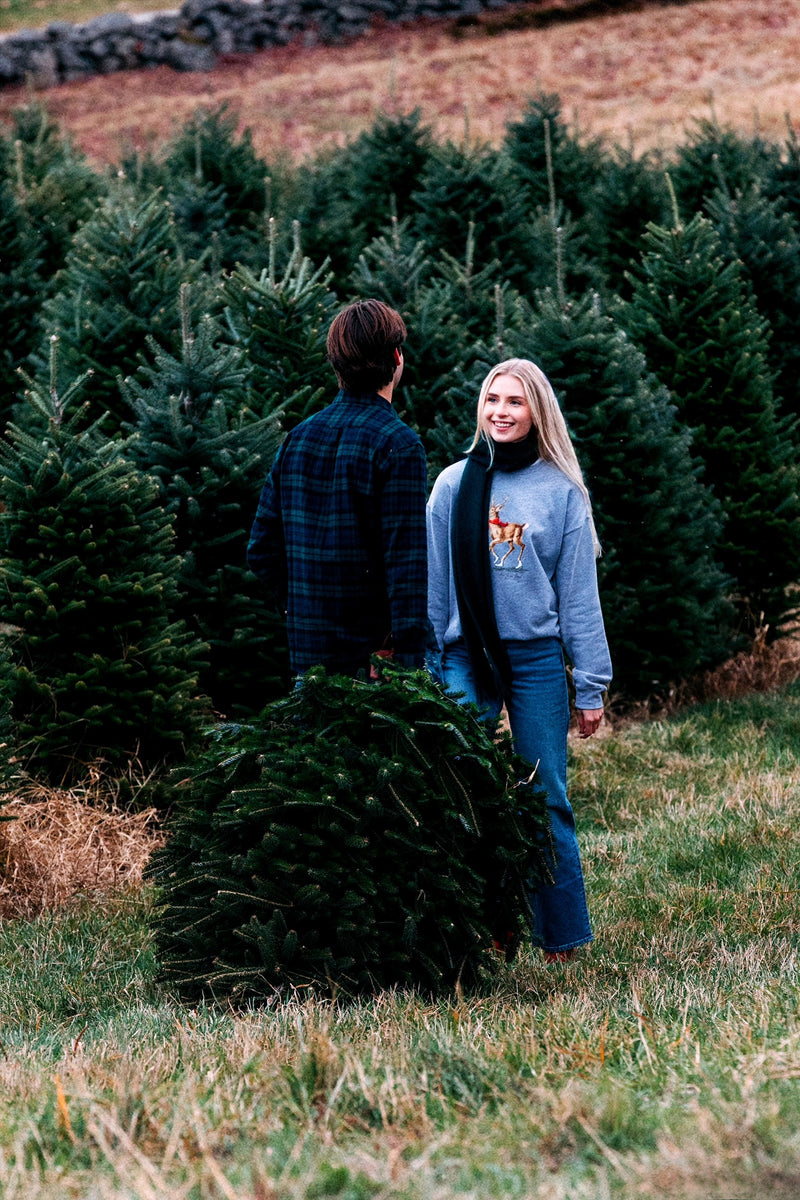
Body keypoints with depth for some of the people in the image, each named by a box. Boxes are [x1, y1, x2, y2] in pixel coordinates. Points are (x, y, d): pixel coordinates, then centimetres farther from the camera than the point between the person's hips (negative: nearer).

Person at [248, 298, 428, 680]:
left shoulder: (297, 437, 9)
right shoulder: (397, 444, -11)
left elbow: (261, 551, 12)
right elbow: (407, 563, -16)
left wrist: (304, 606, 16)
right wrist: (410, 663, -16)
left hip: (307, 656, 6)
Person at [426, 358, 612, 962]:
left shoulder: (561, 490, 4)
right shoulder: (453, 484, 8)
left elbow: (578, 592, 4)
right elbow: (432, 584, 10)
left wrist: (590, 684, 1)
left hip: (537, 658, -1)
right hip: (465, 659, 1)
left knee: (546, 799, 0)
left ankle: (562, 936, 8)